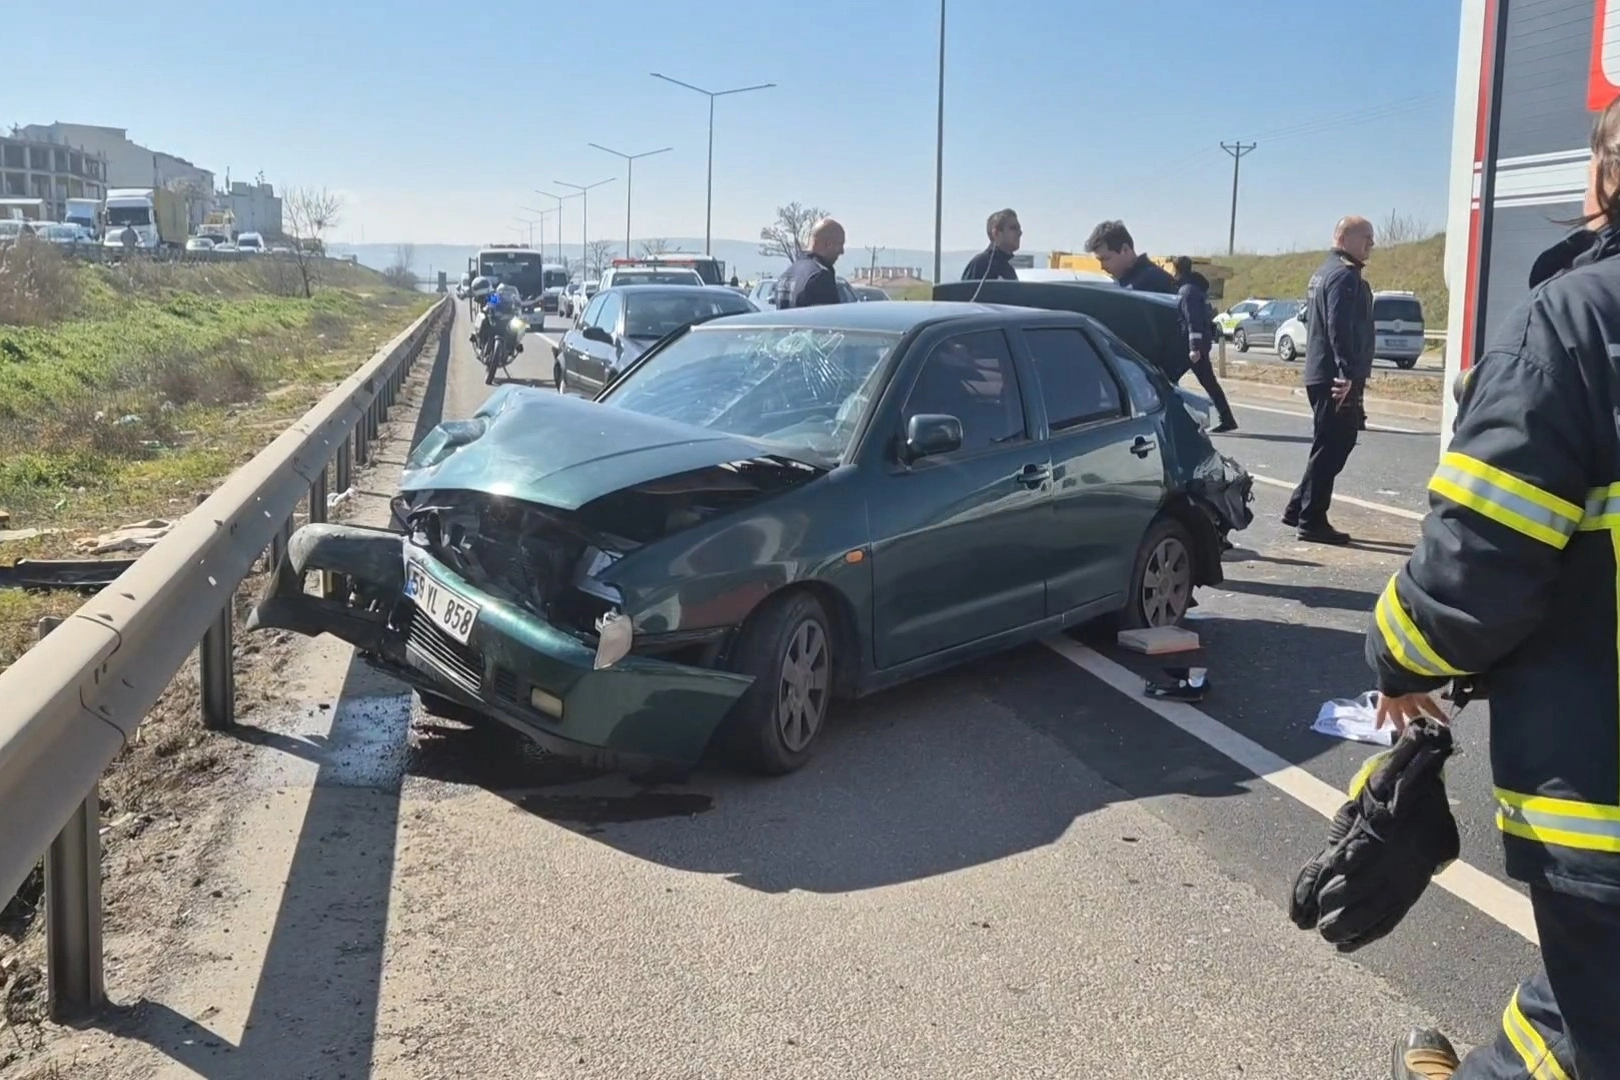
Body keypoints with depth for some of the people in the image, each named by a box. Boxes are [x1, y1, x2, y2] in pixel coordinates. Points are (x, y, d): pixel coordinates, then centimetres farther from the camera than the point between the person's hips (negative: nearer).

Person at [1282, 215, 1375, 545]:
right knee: (1330, 448, -5)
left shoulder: (1324, 272, 20)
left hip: (1321, 374, 10)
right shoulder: (1344, 275, -13)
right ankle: (1312, 520, -2)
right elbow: (1340, 327, -23)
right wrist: (1347, 373, -27)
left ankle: (1299, 508, 20)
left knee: (1329, 446, 17)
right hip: (1336, 377, -10)